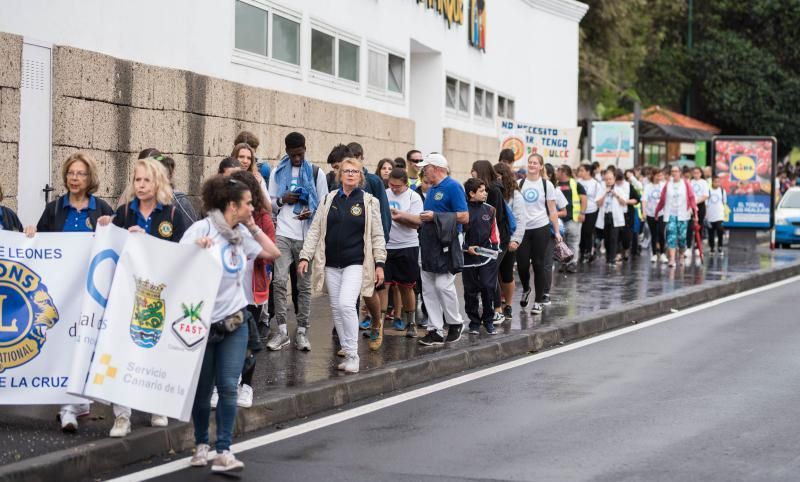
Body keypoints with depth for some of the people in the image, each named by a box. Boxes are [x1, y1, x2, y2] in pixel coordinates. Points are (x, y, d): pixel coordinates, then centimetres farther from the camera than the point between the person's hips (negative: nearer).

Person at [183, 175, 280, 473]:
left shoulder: (241, 233, 9)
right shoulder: (201, 229, -9)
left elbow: (273, 253, 13)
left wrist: (252, 226, 8)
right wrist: (196, 249, -27)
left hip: (234, 323, 4)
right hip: (202, 322, -4)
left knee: (228, 387, -5)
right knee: (202, 389, 8)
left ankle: (223, 451, -2)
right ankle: (201, 444, 27)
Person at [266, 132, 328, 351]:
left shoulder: (316, 174, 5)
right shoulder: (277, 173, 9)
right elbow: (269, 202, 13)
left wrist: (311, 212, -14)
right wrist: (282, 200, -8)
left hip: (306, 236, 0)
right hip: (283, 234, 1)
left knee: (304, 284, 4)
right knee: (279, 281, -9)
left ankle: (302, 331, 9)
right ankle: (281, 330, -3)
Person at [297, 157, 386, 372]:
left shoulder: (369, 201, 2)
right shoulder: (329, 199, 8)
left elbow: (377, 235, 3)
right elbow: (315, 230, 8)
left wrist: (379, 263, -3)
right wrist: (305, 256, 1)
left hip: (356, 263, -4)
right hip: (331, 264, 4)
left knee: (346, 304, -19)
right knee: (336, 309, 6)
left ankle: (353, 355, -9)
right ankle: (347, 353, 17)